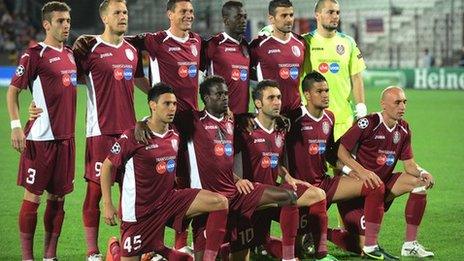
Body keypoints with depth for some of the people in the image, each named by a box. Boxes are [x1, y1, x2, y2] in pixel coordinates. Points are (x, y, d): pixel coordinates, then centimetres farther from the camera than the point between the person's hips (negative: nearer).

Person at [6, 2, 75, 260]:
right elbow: (13, 90, -7)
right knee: (33, 196, -2)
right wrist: (16, 126, -16)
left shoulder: (70, 54, 13)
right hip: (40, 138, -7)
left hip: (66, 137, 7)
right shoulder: (35, 55, -8)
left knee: (58, 196, 9)